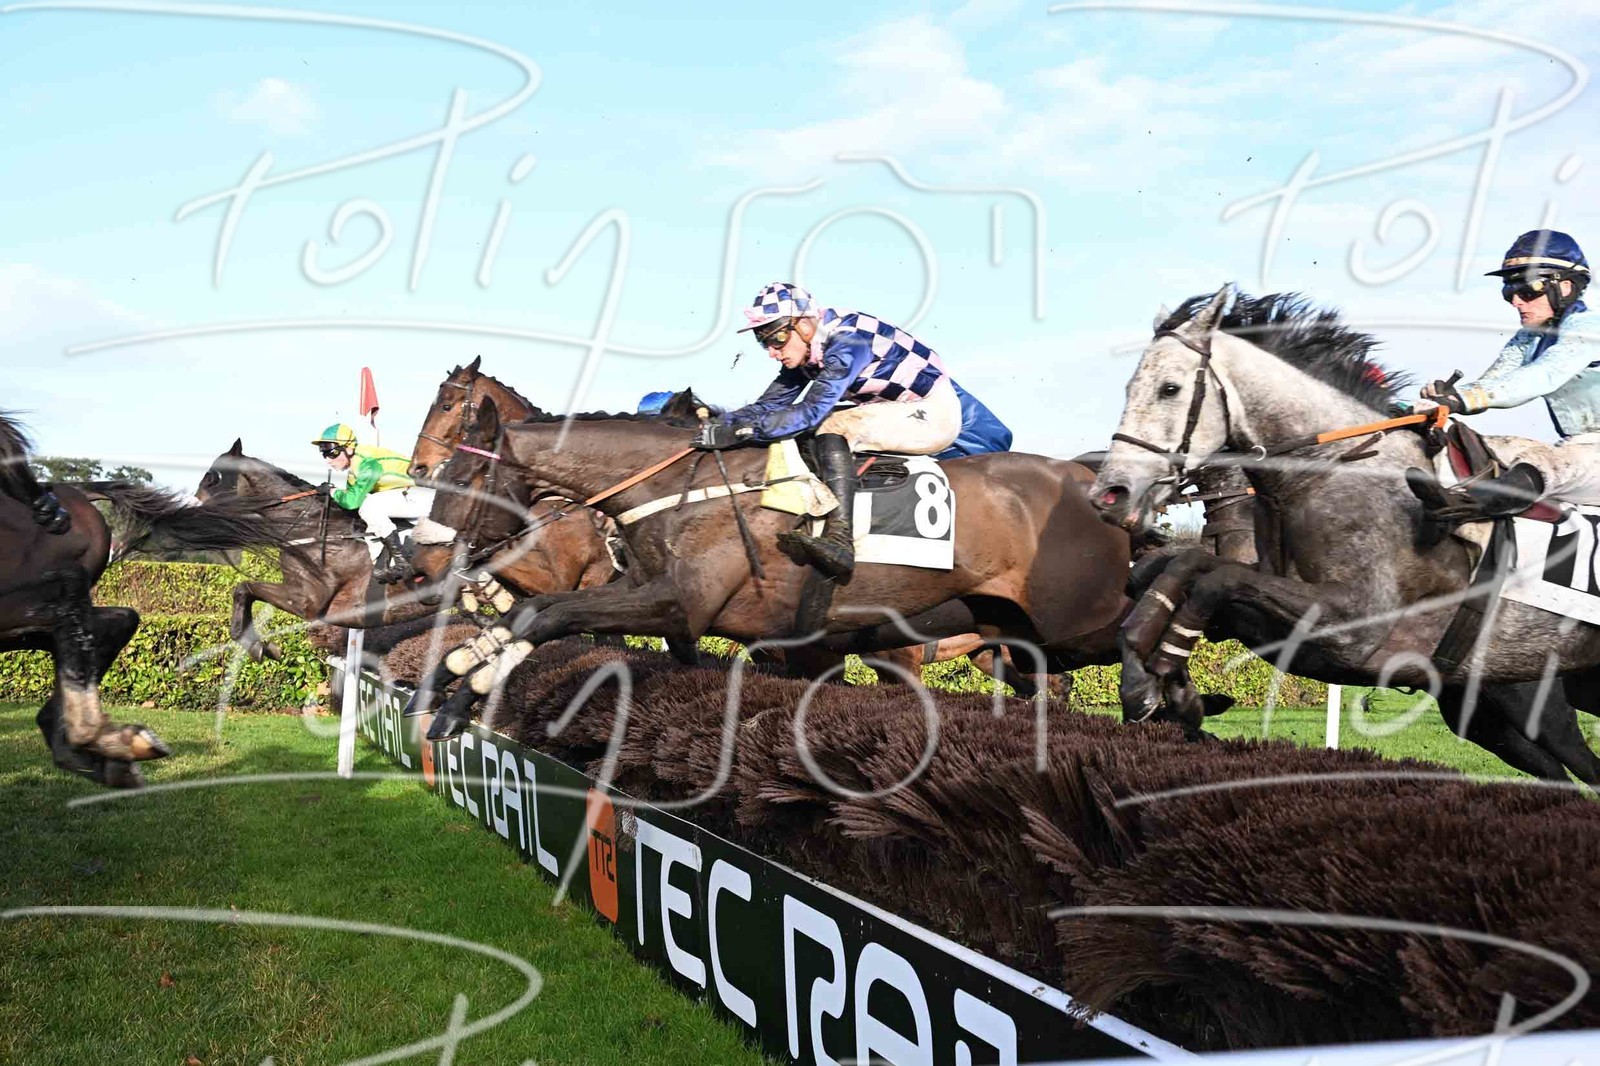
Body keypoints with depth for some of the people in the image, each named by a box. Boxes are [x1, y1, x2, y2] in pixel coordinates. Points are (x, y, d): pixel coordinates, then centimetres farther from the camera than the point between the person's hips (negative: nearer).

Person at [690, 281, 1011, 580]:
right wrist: (724, 422, -17)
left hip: (934, 414, -10)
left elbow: (812, 410, -33)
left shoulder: (846, 340, -26)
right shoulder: (807, 347, 0)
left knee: (833, 428, -29)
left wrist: (741, 431, -37)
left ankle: (839, 541, -41)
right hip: (897, 412, 10)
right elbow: (771, 404, 0)